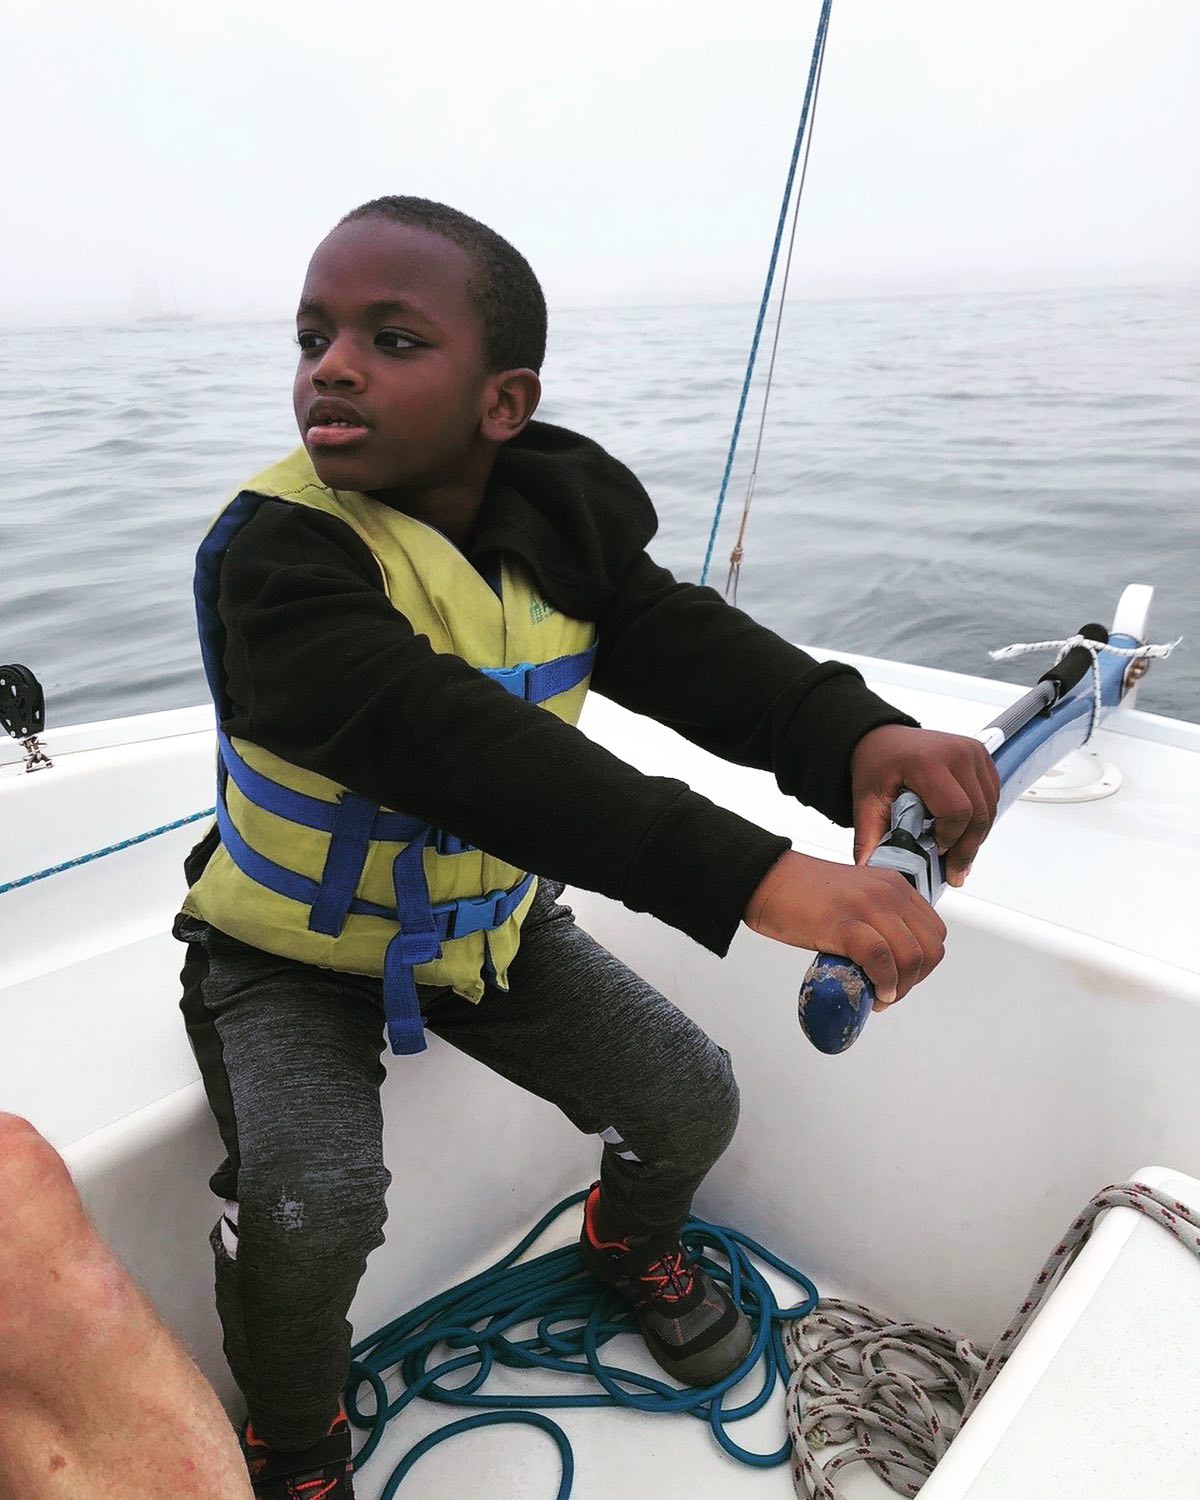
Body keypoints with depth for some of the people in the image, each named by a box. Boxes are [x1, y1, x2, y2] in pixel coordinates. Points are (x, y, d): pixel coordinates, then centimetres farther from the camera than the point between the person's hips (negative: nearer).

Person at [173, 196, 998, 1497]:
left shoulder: (557, 522, -9)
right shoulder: (276, 553, -29)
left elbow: (690, 649, -23)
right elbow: (448, 742, -44)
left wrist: (852, 733, -46)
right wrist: (750, 874, -54)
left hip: (490, 919, 5)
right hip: (290, 953, -4)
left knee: (690, 1102, 1)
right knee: (308, 1202, -27)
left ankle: (629, 1243, 40)